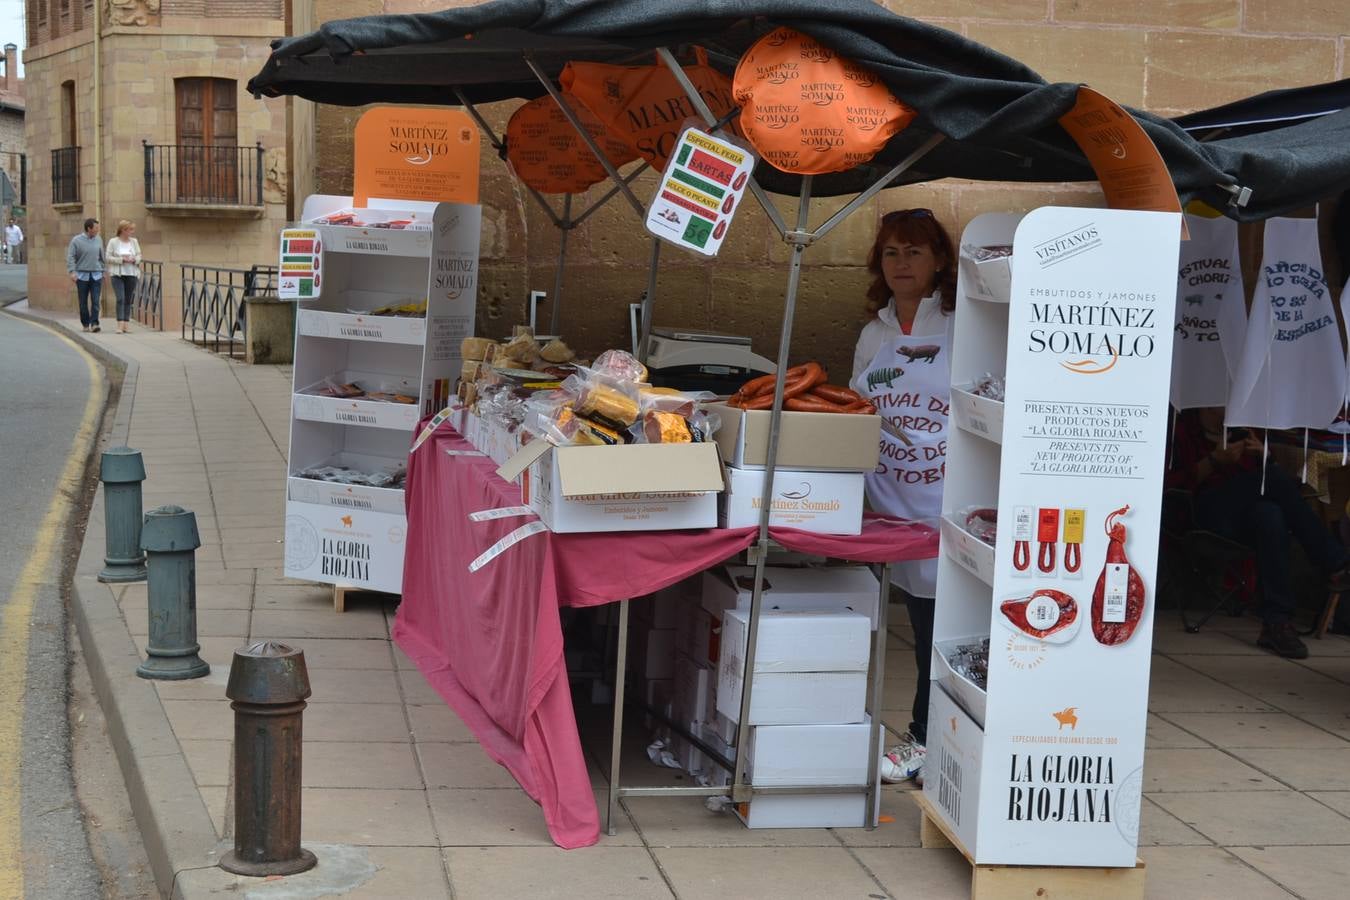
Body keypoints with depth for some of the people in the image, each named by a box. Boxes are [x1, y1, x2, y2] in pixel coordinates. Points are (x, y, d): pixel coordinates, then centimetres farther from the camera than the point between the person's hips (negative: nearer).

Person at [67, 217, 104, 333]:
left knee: (95, 301, -9)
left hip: (96, 275, 2)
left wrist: (102, 271, 18)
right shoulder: (76, 240, -3)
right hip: (82, 275, -2)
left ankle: (94, 323, -10)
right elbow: (70, 257, -6)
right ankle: (85, 324, 15)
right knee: (83, 302, 5)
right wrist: (72, 271, -17)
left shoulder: (98, 240, 9)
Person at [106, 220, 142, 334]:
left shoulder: (134, 241, 9)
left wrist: (134, 259, -9)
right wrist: (122, 259, -15)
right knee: (120, 298, -13)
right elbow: (109, 257, -4)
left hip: (131, 274, 4)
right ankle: (120, 324, -16)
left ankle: (126, 323, 14)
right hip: (117, 274, -4)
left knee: (128, 299, 6)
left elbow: (139, 255, 12)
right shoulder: (113, 241, -2)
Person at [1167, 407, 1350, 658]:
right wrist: (1215, 461, -16)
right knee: (1273, 477, -27)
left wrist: (1263, 455, 1)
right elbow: (1173, 483, -7)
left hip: (1242, 519, 5)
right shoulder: (1183, 427, 5)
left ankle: (1276, 623, -41)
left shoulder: (1241, 430, 22)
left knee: (1269, 513, -34)